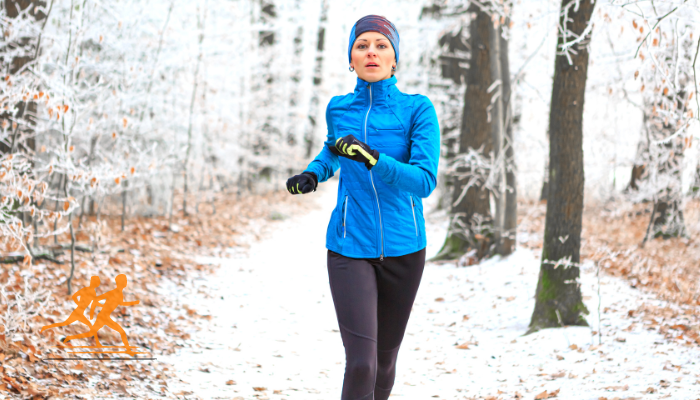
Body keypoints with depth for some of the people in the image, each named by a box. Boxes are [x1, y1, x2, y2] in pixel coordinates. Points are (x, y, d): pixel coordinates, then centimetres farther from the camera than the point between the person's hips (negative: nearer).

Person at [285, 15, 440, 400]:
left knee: (385, 359, 15)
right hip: (350, 249, 0)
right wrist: (312, 174, 5)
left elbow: (425, 180, -18)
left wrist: (372, 158, -32)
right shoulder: (338, 108, 2)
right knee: (360, 364, -16)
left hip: (403, 249, 0)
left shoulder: (418, 109, -7)